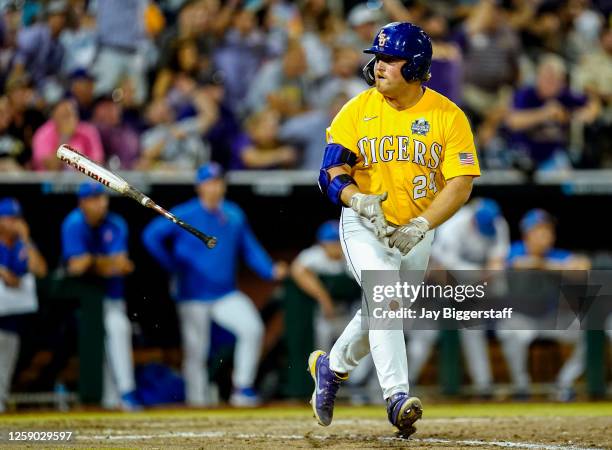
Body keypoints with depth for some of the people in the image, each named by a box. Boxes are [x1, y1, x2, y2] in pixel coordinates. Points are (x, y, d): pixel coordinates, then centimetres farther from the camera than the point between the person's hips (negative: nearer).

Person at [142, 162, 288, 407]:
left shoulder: (234, 214, 6)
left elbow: (250, 248, 9)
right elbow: (151, 236, -9)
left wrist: (270, 270, -5)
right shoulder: (186, 215, -8)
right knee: (195, 350, -1)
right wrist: (174, 266, -9)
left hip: (226, 294, 3)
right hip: (193, 296, -3)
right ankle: (197, 398, 13)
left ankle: (242, 388, -9)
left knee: (253, 329, -16)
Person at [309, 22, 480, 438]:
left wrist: (419, 227, -27)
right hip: (364, 226, -2)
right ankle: (397, 396, -30)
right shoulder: (358, 110, -5)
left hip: (418, 231, 2)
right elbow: (332, 171, -7)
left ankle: (333, 367, 41)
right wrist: (359, 200, -28)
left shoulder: (448, 116, -8)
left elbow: (461, 184, -14)